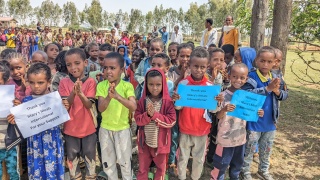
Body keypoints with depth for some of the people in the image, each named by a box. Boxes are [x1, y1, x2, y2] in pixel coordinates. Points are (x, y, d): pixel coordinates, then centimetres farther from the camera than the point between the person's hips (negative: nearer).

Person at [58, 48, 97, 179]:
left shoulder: (90, 81, -9)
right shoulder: (64, 82, -5)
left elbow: (89, 105, -16)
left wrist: (81, 93, -35)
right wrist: (73, 93, -29)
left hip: (88, 127, -1)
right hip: (70, 128, 1)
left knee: (90, 156, 15)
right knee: (72, 157, 17)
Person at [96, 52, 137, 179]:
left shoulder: (127, 86, -14)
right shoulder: (101, 85, -9)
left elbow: (133, 107, -28)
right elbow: (100, 108, -19)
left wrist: (117, 96, -42)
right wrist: (108, 97, -39)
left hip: (123, 128, -2)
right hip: (105, 128, 2)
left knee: (125, 161, 10)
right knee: (107, 161, 17)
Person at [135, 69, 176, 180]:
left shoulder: (167, 101, -13)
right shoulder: (143, 100, -5)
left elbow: (171, 121, -18)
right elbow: (137, 119, -6)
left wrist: (155, 114, -25)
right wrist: (147, 115, -25)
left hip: (161, 141, -2)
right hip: (145, 141, 2)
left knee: (161, 166, 20)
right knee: (142, 167, 18)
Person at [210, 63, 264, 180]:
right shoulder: (224, 95, -17)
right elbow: (218, 116, -18)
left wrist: (257, 113, -11)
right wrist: (224, 109, -39)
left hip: (241, 136, 6)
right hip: (226, 136, -5)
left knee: (238, 162, 23)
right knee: (222, 162, 6)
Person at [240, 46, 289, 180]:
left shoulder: (276, 78, -1)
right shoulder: (251, 77, -18)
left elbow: (285, 95, 3)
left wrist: (277, 91, -18)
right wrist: (268, 88, -32)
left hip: (270, 121, 5)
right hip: (254, 121, -5)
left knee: (267, 148, 22)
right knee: (250, 148, 10)